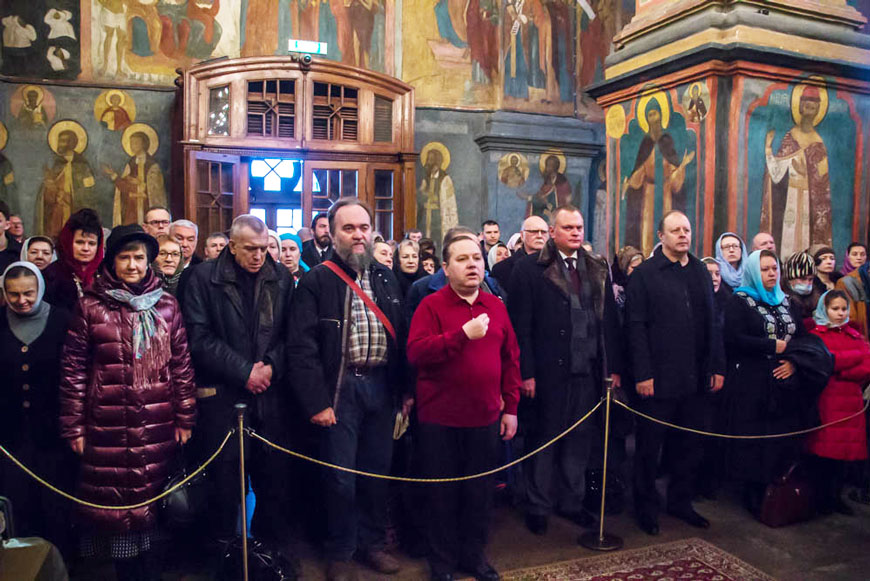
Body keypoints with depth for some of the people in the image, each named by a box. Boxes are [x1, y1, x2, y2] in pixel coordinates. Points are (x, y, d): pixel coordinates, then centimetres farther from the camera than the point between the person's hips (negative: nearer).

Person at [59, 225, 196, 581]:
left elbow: (181, 363, 6)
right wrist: (73, 426, -2)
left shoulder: (166, 305, 5)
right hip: (107, 429, -1)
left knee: (152, 502, 10)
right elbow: (73, 368, 0)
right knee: (115, 504, 7)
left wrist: (185, 418, 4)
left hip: (158, 428, 2)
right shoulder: (91, 306, 0)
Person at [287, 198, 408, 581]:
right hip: (341, 388, -4)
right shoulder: (316, 281, -6)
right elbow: (301, 347, -10)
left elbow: (401, 337, 11)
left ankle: (373, 542, 33)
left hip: (382, 385, 4)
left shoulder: (386, 277, 10)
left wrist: (406, 389, 7)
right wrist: (316, 402, -14)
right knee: (340, 476, 4)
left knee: (377, 471, 14)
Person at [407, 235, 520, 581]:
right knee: (442, 493, 11)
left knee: (480, 492, 15)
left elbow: (510, 358, 9)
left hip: (485, 417, 4)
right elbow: (415, 352, -19)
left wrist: (511, 407, 7)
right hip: (440, 419, -3)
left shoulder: (496, 306, 7)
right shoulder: (431, 305, -6)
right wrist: (463, 334, -25)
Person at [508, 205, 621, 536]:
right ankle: (538, 507, 25)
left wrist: (613, 367, 4)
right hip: (549, 370, -4)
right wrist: (526, 372, -14)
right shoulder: (530, 269, -5)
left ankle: (571, 502, 32)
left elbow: (609, 321, 9)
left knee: (579, 439, 15)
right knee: (544, 439, 9)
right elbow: (520, 325, -9)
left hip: (587, 371, 5)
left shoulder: (597, 269, 10)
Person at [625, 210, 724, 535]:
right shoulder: (644, 274, -4)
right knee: (650, 447, 7)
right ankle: (646, 508, 22)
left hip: (695, 379, 5)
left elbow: (712, 323, 12)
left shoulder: (700, 272, 12)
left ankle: (681, 502, 32)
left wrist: (717, 367, 7)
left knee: (689, 446, 15)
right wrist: (643, 374, -14)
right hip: (658, 380, -5)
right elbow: (636, 327, -9)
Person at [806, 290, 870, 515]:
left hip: (851, 400, 4)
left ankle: (837, 497, 18)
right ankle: (823, 498, 9)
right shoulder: (816, 335, 3)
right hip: (826, 400, -4)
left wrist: (842, 373, -9)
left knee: (847, 449, 5)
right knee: (825, 449, -3)